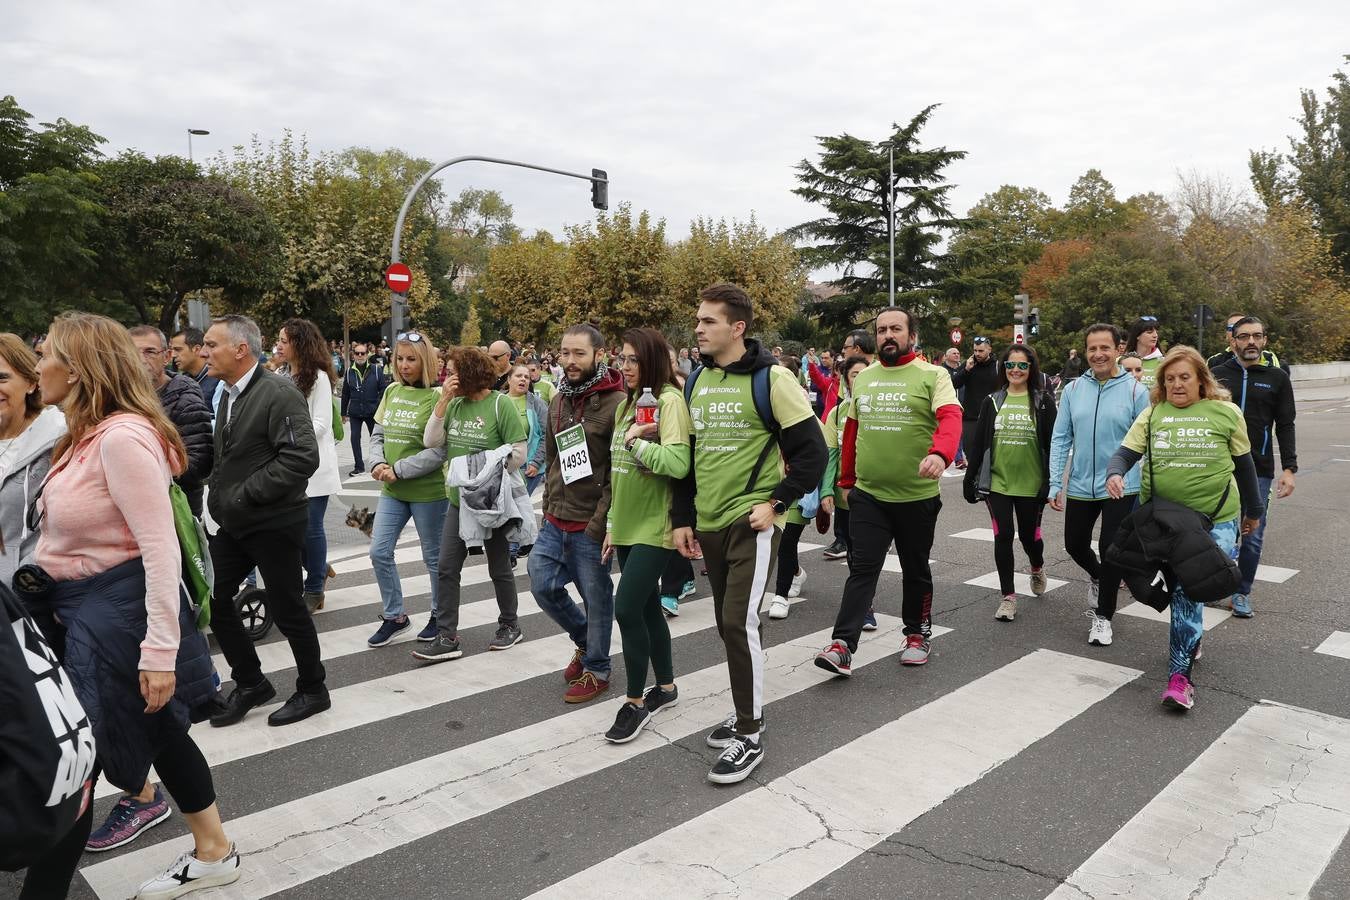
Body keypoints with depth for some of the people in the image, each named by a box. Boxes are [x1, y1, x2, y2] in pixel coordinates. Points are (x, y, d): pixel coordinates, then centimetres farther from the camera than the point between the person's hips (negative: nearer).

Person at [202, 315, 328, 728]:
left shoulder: (279, 392, -17)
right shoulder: (229, 394, 10)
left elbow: (302, 457, -26)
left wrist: (246, 494, -22)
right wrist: (219, 495, 7)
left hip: (274, 523, -8)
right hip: (233, 523, 8)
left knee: (287, 609, 3)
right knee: (213, 600, 10)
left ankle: (312, 690, 23)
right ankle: (250, 683, 28)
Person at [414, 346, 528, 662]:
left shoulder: (500, 404, -12)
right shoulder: (454, 404, 5)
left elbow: (518, 452, -14)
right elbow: (431, 441, -2)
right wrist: (443, 401, -9)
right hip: (458, 500, 6)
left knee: (499, 568, 10)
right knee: (446, 568, 2)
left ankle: (510, 625, 30)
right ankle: (447, 637, 10)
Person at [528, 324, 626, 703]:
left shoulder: (615, 403, -14)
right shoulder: (558, 401, 10)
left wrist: (600, 522, -19)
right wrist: (548, 507, 15)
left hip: (591, 525, -7)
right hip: (556, 520, 7)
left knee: (596, 598, 6)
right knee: (543, 585, 11)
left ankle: (596, 670, 26)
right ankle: (584, 640, 36)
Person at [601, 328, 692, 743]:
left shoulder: (669, 400, -13)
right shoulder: (626, 404, 13)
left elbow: (677, 463, -27)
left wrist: (635, 441, -18)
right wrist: (612, 523, 18)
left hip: (655, 526, -8)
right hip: (628, 525, 8)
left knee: (627, 609, -10)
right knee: (647, 608, 15)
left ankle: (636, 701, 7)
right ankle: (667, 687, 30)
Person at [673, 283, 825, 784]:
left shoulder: (770, 378, -9)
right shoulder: (695, 381, 9)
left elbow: (812, 450, -8)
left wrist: (776, 503, -13)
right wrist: (682, 518, 12)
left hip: (752, 521, -6)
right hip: (709, 523, 6)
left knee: (740, 622, -10)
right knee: (729, 623, 14)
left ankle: (750, 736, 5)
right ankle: (746, 713, 31)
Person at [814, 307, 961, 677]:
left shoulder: (932, 375, -5)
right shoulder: (863, 377, 8)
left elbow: (950, 418, -21)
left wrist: (940, 453, -41)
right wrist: (846, 480, 16)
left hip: (917, 496, -2)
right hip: (867, 495, 3)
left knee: (915, 569, 14)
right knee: (862, 568, -2)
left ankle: (917, 633, 33)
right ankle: (843, 645, -4)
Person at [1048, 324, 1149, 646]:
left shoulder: (1135, 390, -7)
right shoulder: (1073, 390, 1)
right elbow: (1060, 439, 2)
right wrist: (1055, 484, -3)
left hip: (1121, 487, -3)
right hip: (1080, 487, 3)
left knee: (1110, 551, -1)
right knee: (1075, 545, 16)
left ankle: (1102, 617, 17)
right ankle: (1097, 577, 49)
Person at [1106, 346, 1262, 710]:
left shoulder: (1225, 412, 0)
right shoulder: (1153, 413, 3)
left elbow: (1244, 463, 9)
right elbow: (1126, 452, -3)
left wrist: (1253, 510, 18)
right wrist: (1115, 473, -26)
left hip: (1215, 519, -2)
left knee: (1188, 589, -12)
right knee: (1180, 587, 13)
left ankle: (1180, 674, -9)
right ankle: (1191, 640, 39)